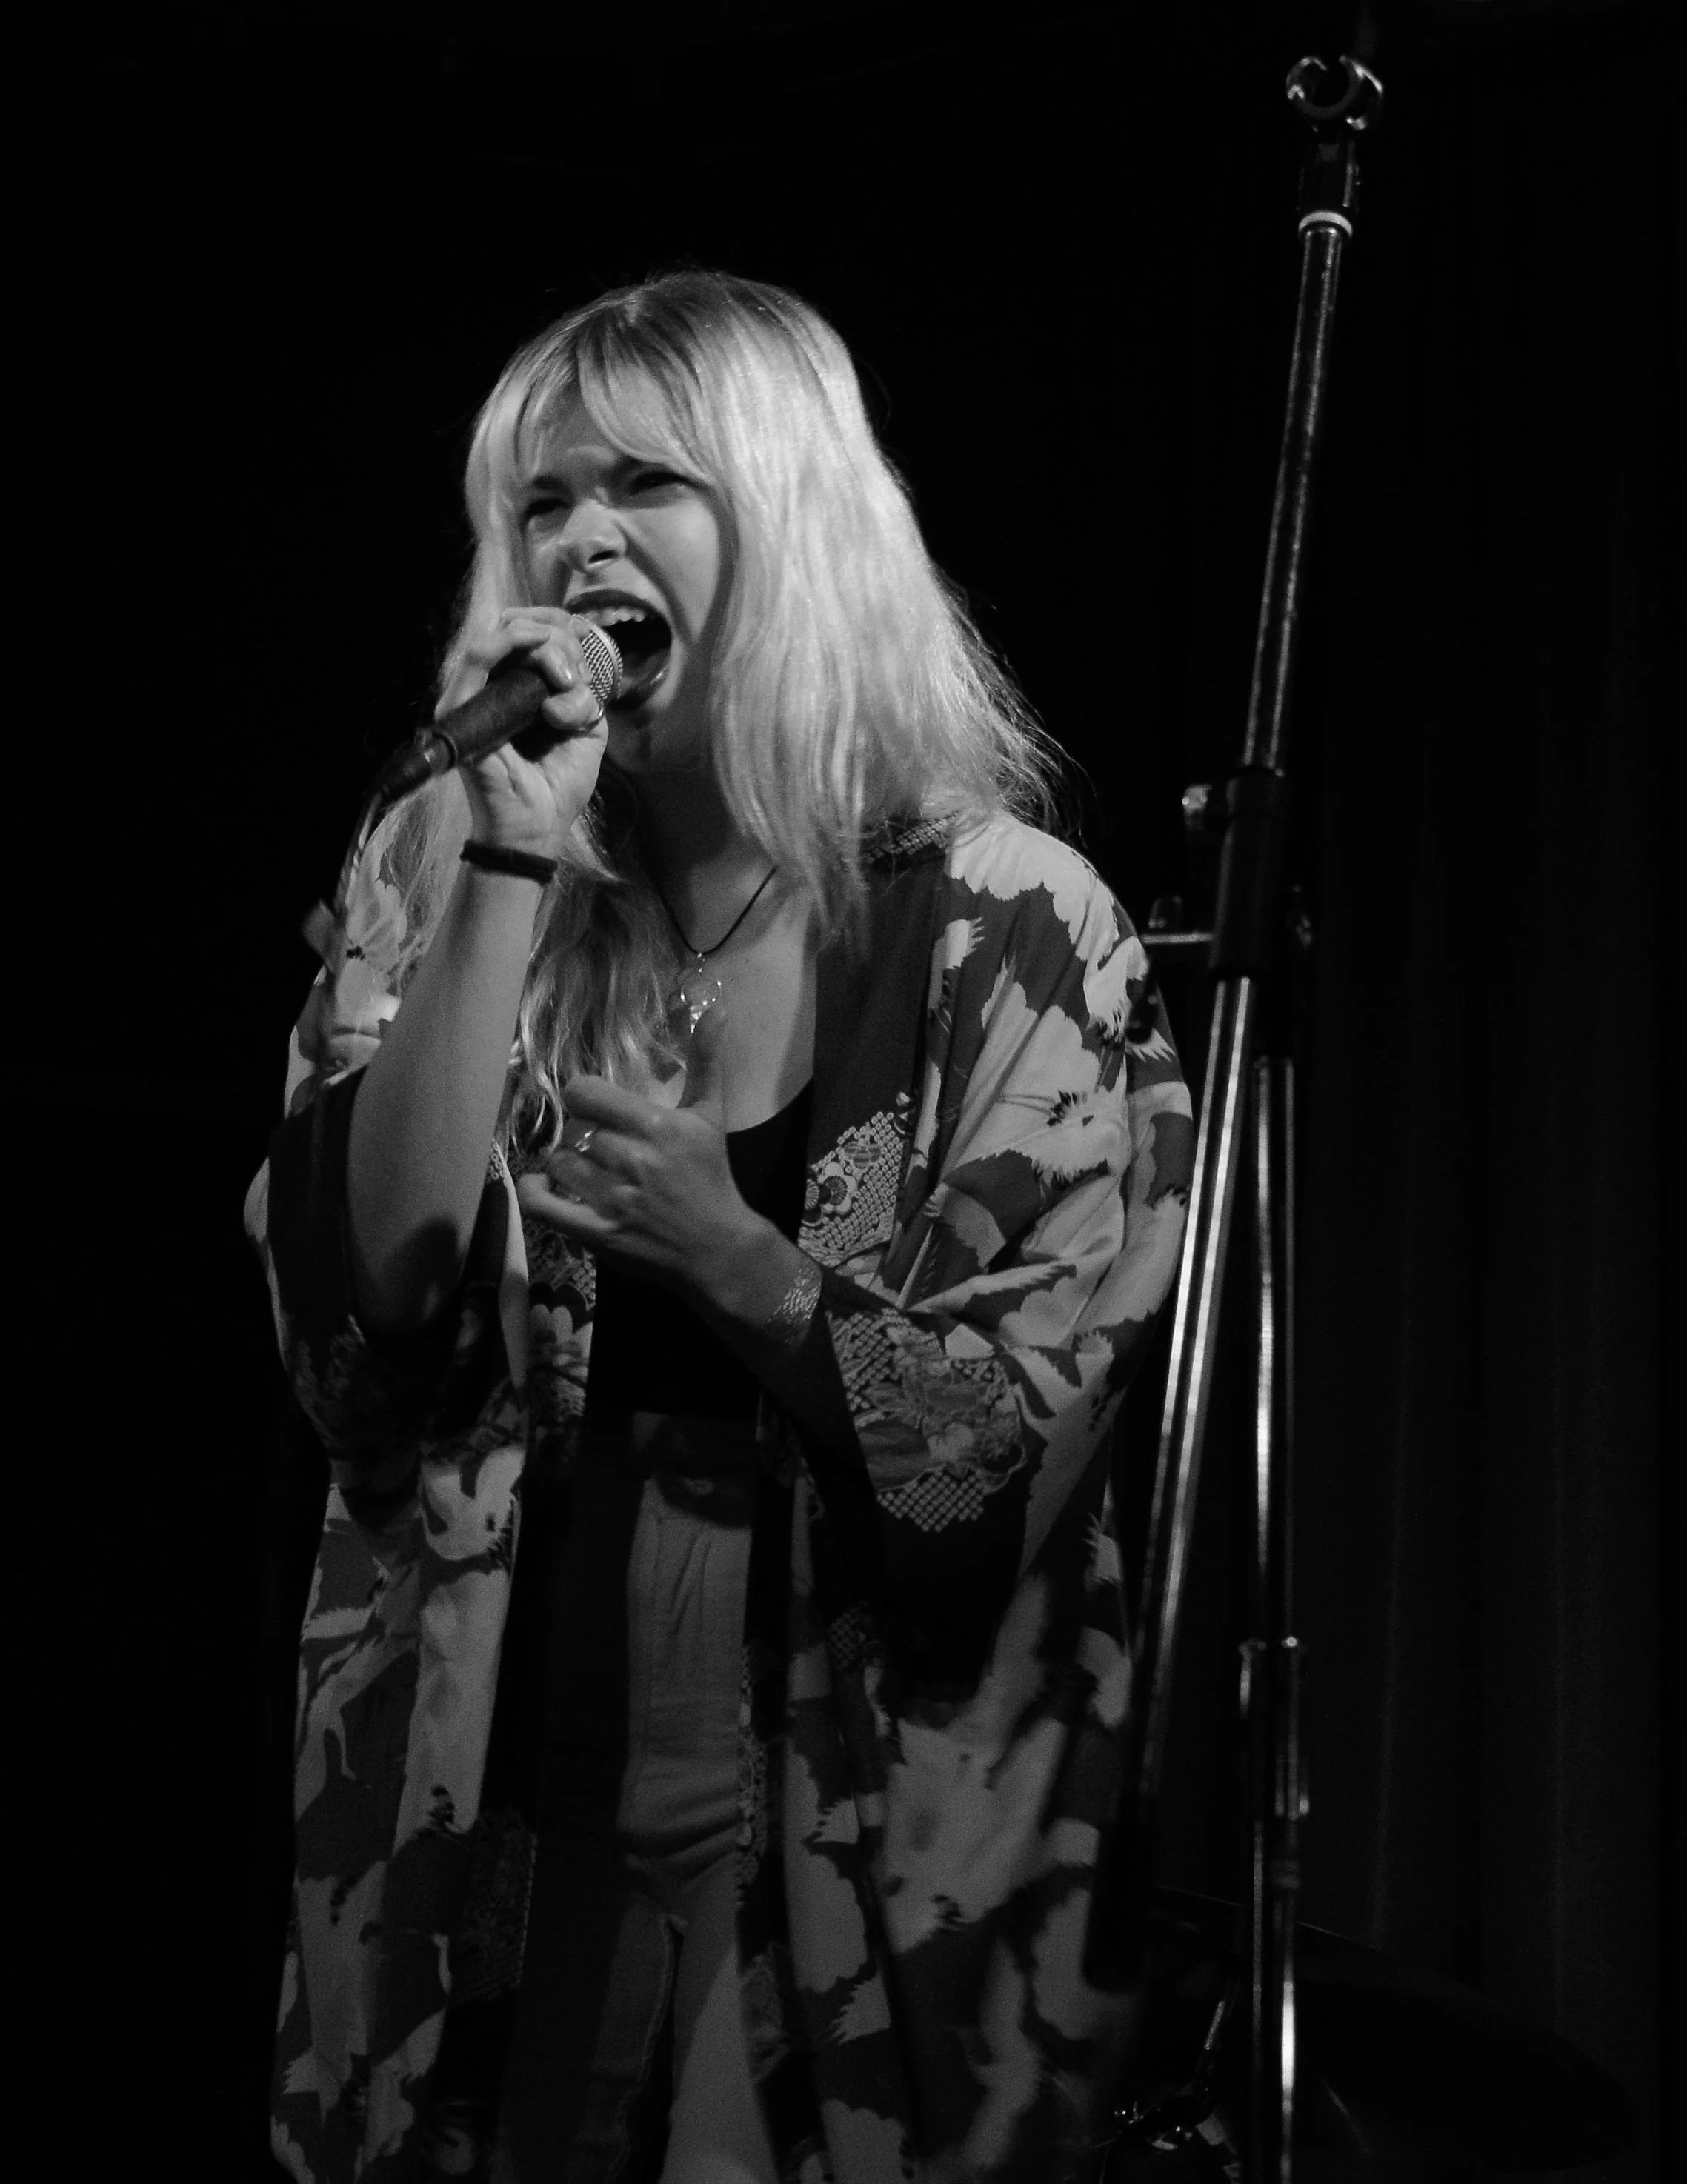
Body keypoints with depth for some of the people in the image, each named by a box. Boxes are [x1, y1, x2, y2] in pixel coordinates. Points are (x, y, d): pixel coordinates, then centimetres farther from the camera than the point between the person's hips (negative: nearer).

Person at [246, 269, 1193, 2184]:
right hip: (480, 1835, 3)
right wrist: (506, 883, -17)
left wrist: (738, 1260, -23)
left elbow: (1016, 1443, -9)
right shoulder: (442, 867, 1)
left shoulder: (1004, 922, -8)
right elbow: (365, 1302, -11)